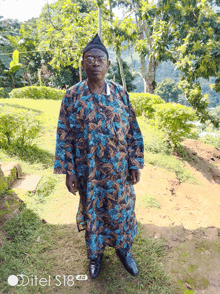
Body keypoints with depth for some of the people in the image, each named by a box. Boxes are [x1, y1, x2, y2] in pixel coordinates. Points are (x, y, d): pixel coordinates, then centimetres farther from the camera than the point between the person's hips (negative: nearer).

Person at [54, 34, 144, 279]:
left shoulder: (120, 93, -3)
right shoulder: (72, 96, -5)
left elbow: (132, 132, 0)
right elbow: (64, 136, -4)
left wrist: (135, 164, -2)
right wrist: (69, 171, -6)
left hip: (118, 169, 1)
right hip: (87, 171, 0)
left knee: (121, 210, 16)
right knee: (91, 212, 17)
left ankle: (123, 248, 45)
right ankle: (95, 253, 45)